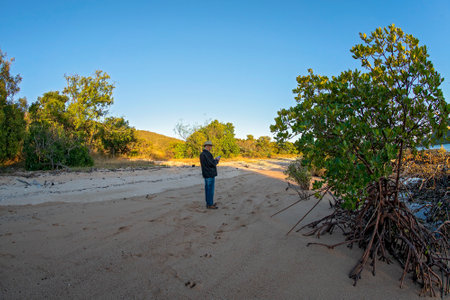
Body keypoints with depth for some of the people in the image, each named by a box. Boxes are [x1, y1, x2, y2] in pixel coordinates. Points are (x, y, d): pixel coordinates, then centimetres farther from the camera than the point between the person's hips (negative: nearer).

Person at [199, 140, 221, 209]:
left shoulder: (202, 154, 13)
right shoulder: (207, 154, -19)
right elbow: (212, 164, -21)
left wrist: (214, 160, 13)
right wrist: (216, 160, -3)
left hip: (206, 174, 10)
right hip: (210, 174, -10)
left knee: (208, 189, 15)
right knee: (210, 189, -4)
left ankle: (209, 203, 23)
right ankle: (210, 205, 2)